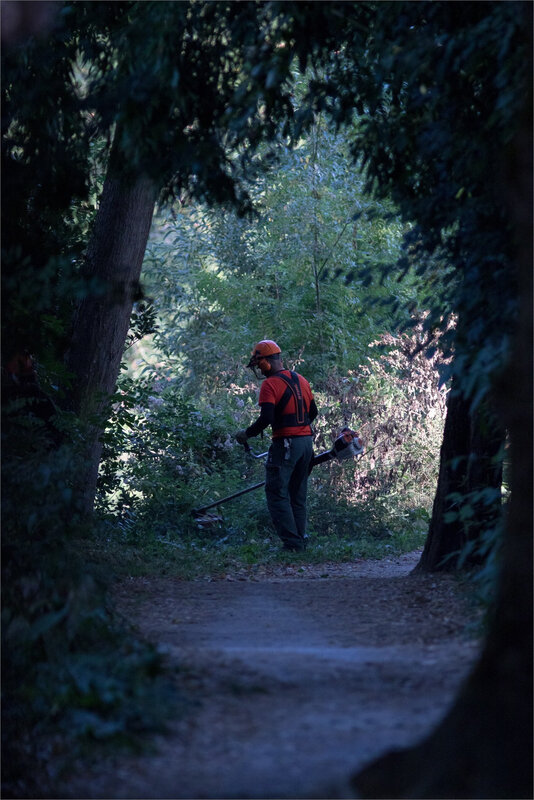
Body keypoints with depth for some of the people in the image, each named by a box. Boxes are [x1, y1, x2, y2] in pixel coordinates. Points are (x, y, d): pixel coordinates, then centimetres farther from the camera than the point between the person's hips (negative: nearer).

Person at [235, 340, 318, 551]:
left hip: (285, 444, -8)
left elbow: (266, 418, -20)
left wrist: (246, 434, -7)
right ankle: (301, 540, 15)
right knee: (297, 495, 15)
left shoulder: (270, 385, -12)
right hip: (306, 441, 8)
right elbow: (313, 412, 21)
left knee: (277, 494, -4)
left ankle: (292, 542, -12)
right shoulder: (300, 380, 13)